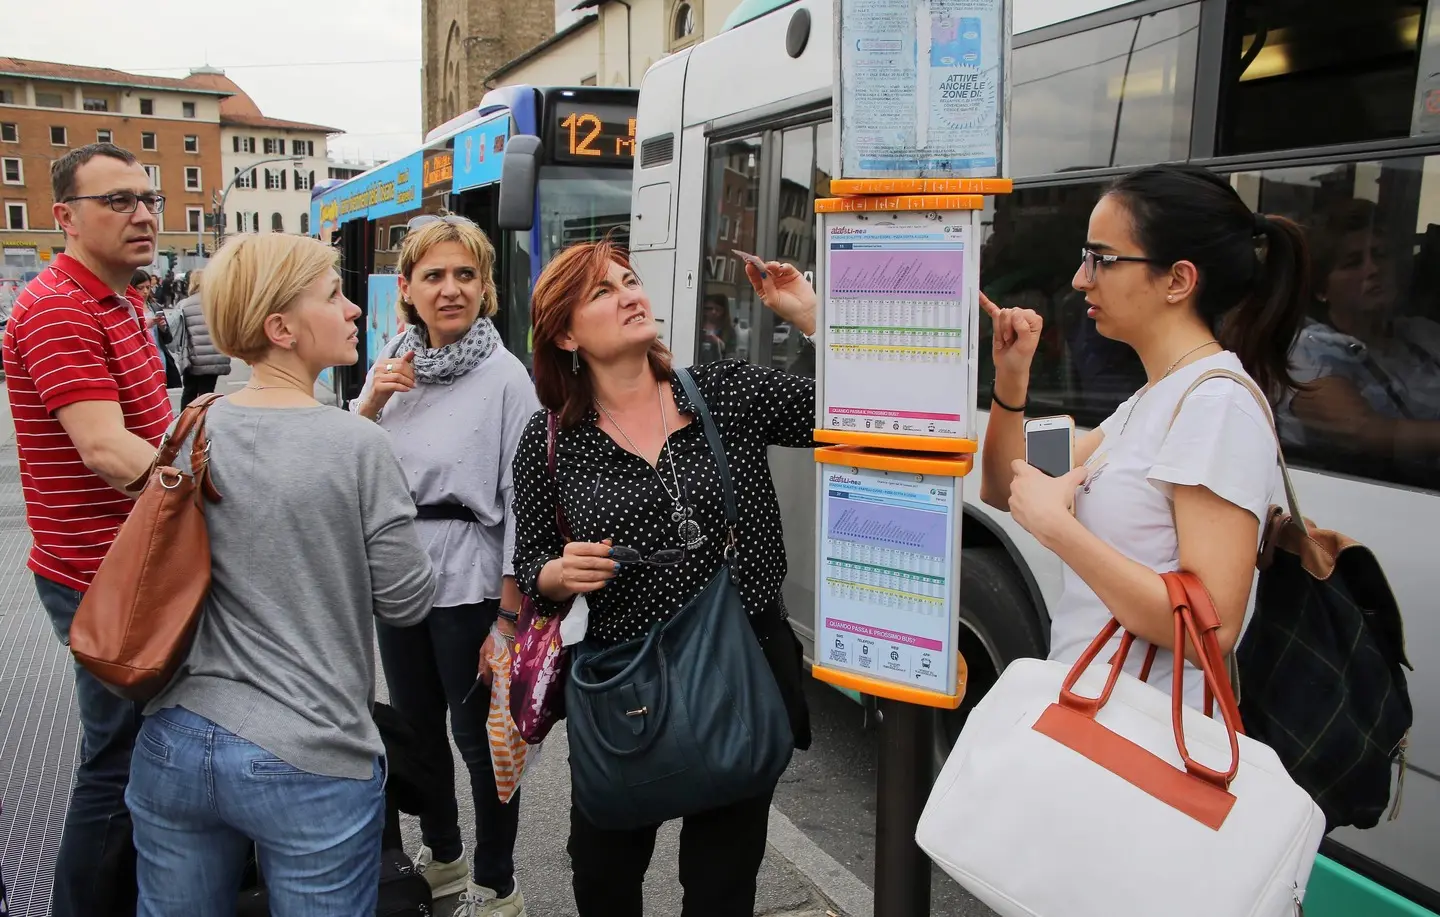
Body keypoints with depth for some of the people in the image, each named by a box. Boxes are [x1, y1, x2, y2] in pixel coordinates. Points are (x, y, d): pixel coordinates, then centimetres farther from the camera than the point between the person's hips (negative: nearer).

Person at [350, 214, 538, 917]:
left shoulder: (506, 376, -14)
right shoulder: (391, 363, 3)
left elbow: (522, 500, -15)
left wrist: (510, 615, -15)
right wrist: (371, 401, -11)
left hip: (469, 583, -6)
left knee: (478, 734, 7)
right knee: (415, 724, 20)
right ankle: (441, 857, 43)